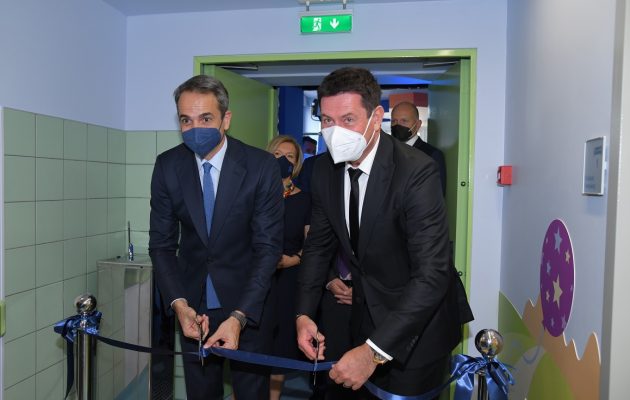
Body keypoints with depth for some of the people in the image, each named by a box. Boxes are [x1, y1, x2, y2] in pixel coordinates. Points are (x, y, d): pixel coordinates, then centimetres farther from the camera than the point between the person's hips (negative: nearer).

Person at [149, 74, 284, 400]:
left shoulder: (261, 166, -16)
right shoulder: (167, 166, -7)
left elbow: (268, 246, -15)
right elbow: (162, 243, -2)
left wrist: (238, 317, -24)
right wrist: (179, 304, -16)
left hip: (248, 302, -2)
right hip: (193, 303, 3)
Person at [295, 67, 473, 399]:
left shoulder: (416, 172, -27)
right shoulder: (326, 168, -7)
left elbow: (432, 275, -31)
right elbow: (319, 243, 3)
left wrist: (374, 351, -36)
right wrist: (304, 314, -8)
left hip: (417, 322, -5)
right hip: (365, 313, 5)